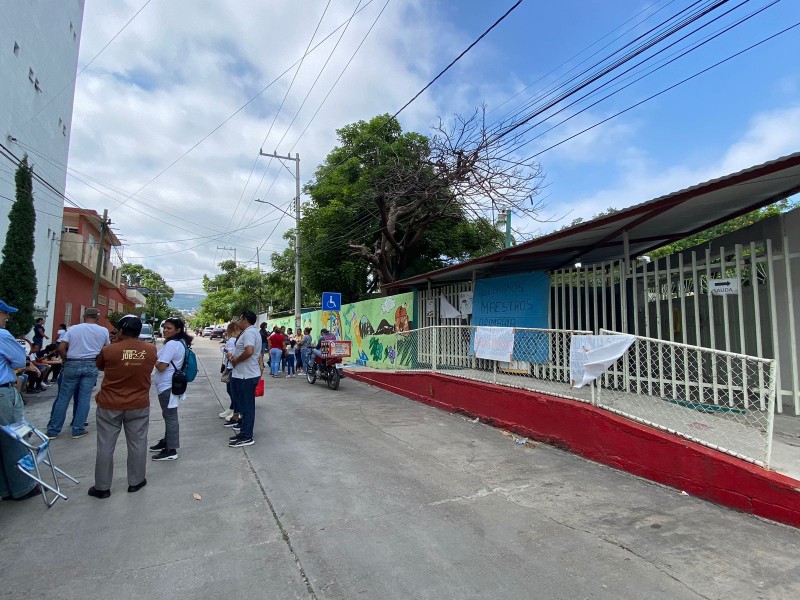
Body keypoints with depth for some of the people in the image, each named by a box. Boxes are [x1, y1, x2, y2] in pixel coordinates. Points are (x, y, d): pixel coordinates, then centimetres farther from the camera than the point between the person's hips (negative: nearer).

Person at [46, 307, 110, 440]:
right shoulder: (103, 331, 3)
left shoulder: (72, 329, 4)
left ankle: (53, 430, 15)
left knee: (63, 398, 9)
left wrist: (67, 360, 10)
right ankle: (78, 430, 7)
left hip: (72, 365, 1)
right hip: (91, 365, -1)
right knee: (84, 398, 4)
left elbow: (61, 348, -4)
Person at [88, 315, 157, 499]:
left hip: (109, 406, -1)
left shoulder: (108, 350, -15)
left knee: (105, 447, 12)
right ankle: (136, 482, 26)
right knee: (137, 444, 13)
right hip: (139, 406, 2)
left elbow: (99, 366, 7)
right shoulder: (151, 350, -8)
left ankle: (102, 487, 23)